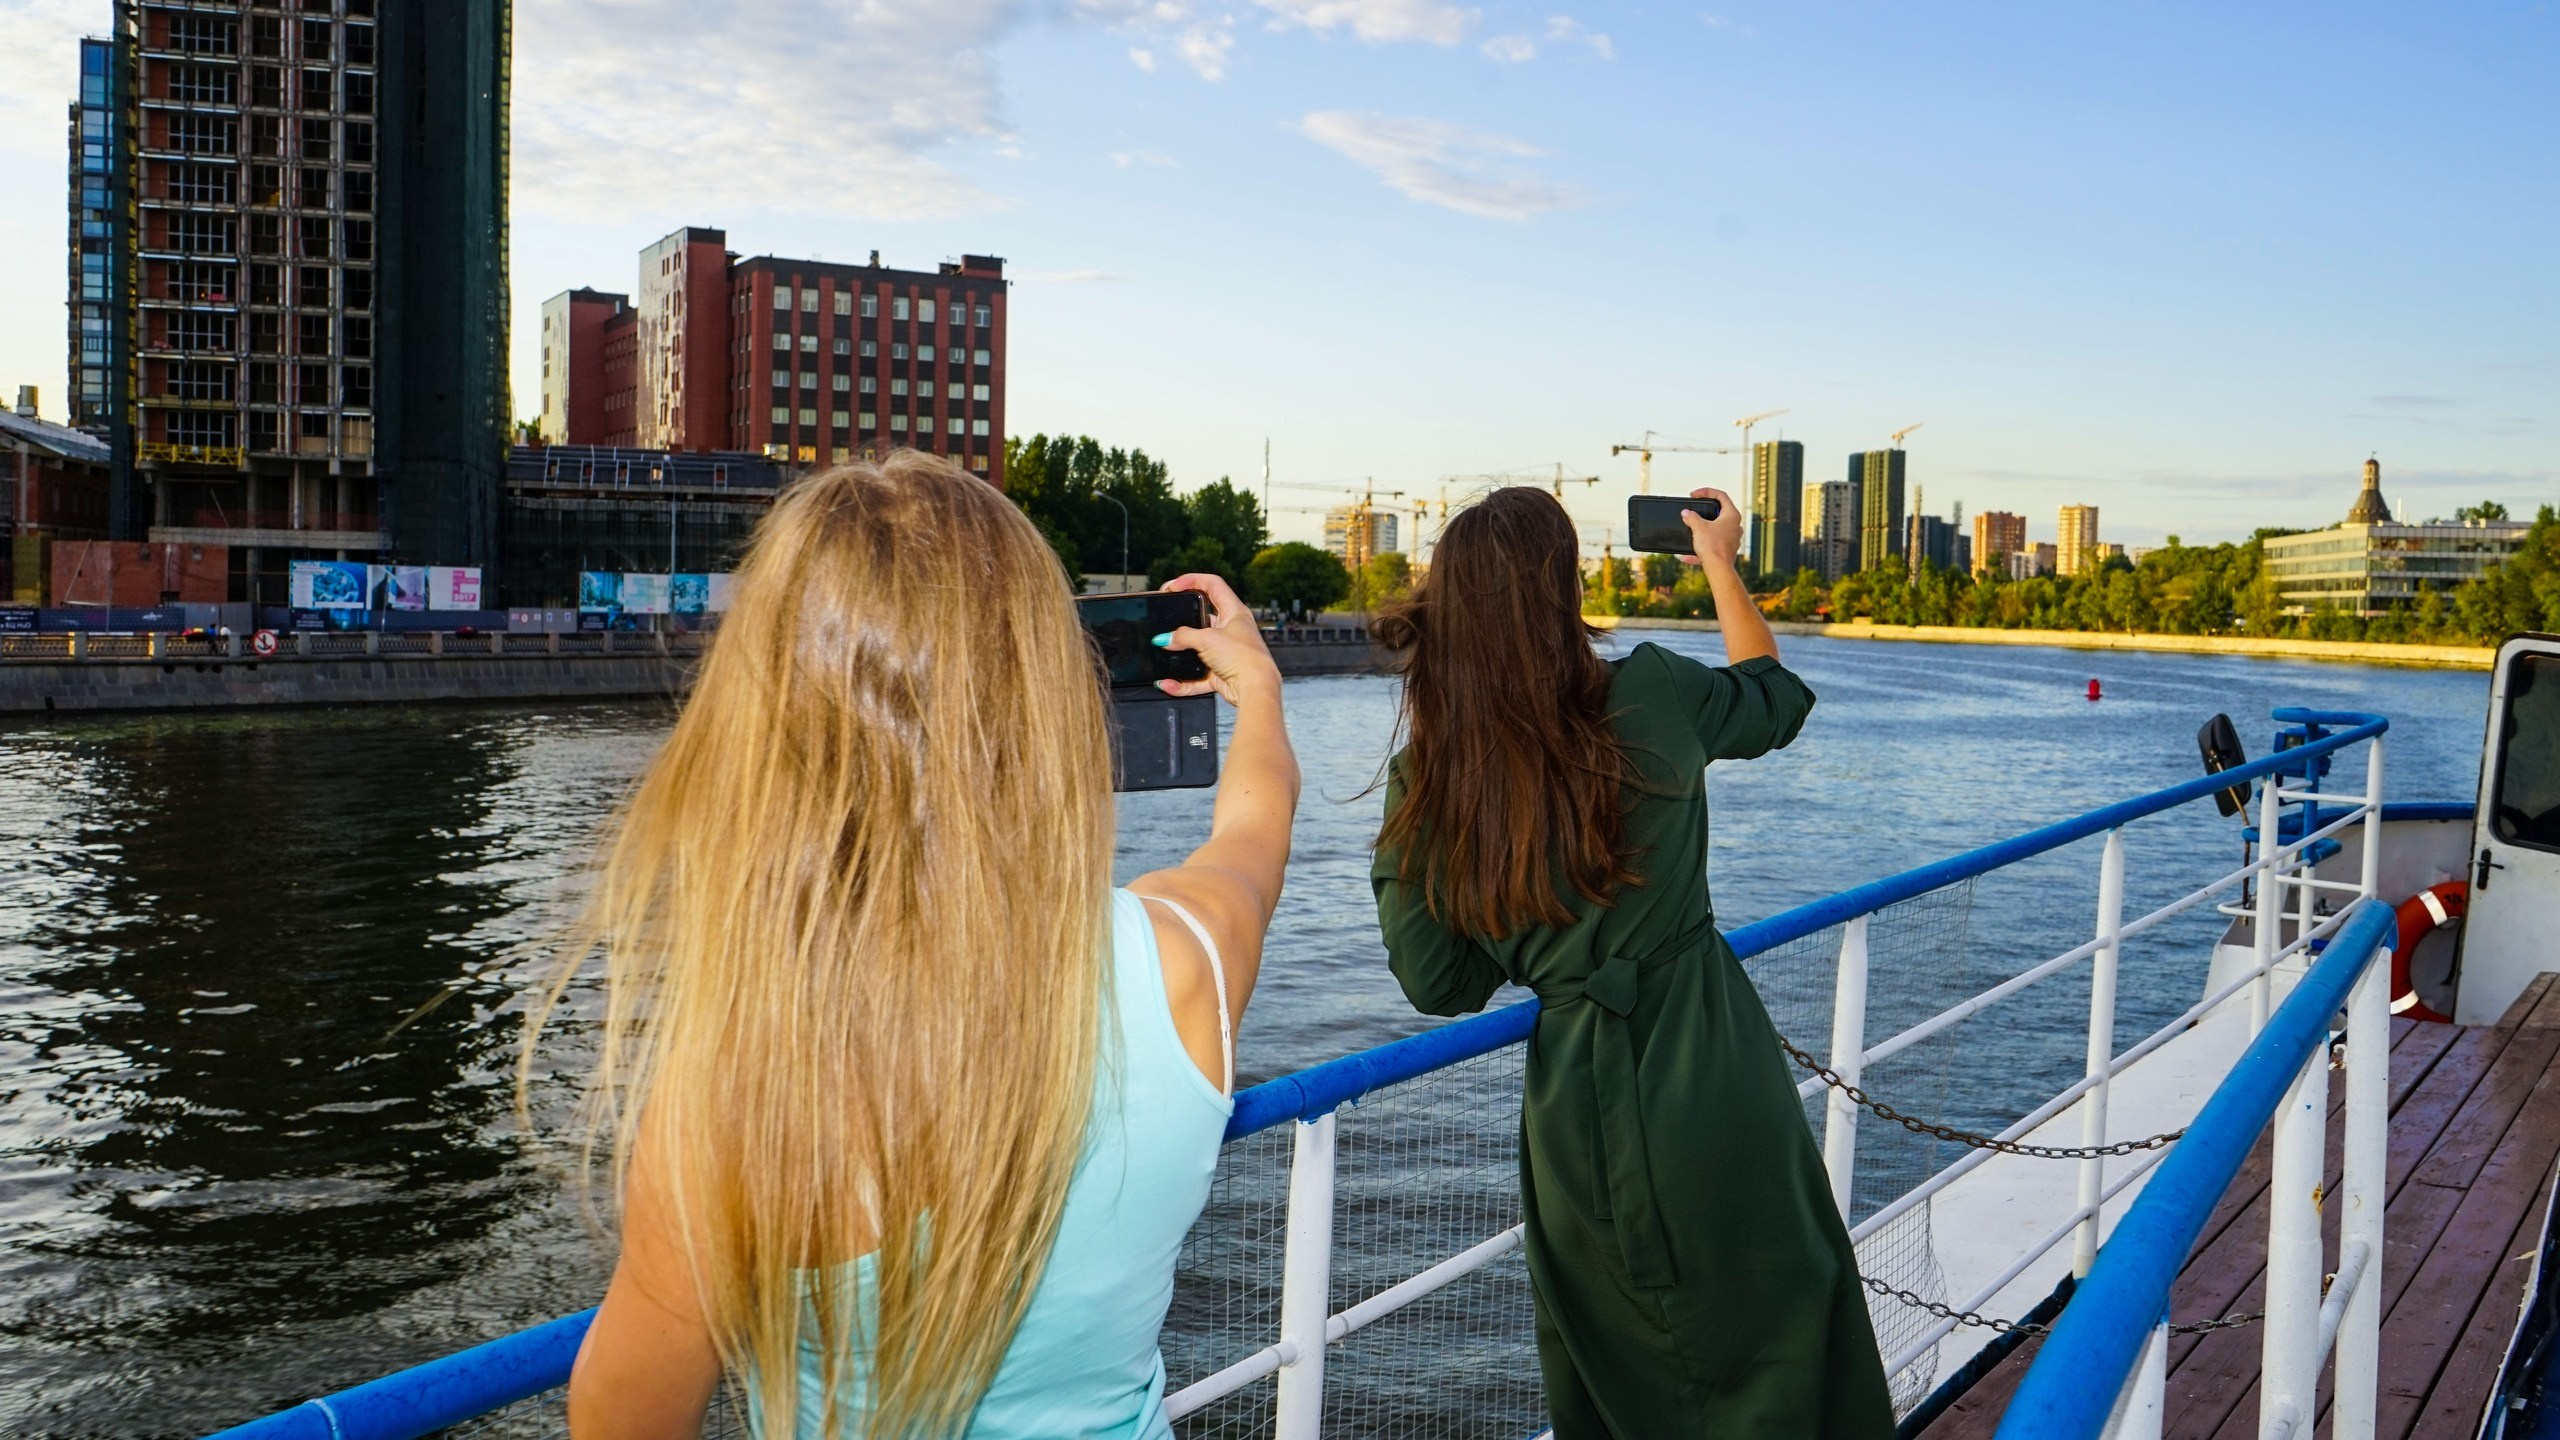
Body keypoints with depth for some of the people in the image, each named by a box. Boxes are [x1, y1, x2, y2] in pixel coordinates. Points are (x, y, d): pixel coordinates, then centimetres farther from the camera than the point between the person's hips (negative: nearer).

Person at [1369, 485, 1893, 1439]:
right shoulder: (1649, 695, -13)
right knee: (1778, 1335, 15)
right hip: (1705, 1067, -2)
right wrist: (1721, 564, 24)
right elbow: (1776, 699, 11)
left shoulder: (1423, 785, -8)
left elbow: (1441, 985, -1)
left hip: (1573, 1099, 3)